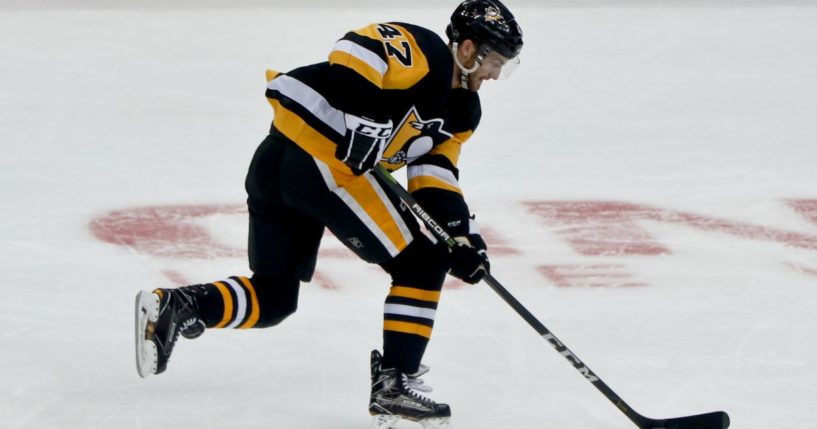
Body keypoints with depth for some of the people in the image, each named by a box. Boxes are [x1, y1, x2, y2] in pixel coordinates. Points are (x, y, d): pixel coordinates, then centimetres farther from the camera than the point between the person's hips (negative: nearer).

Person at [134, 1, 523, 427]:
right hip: (323, 164, -10)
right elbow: (358, 49, -23)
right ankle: (394, 384, -3)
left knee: (273, 298, 17)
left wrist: (461, 232, 7)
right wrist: (362, 119, -29)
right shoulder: (423, 51, -7)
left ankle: (172, 307, 3)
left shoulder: (459, 110, 21)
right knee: (422, 262, -3)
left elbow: (435, 177, 19)